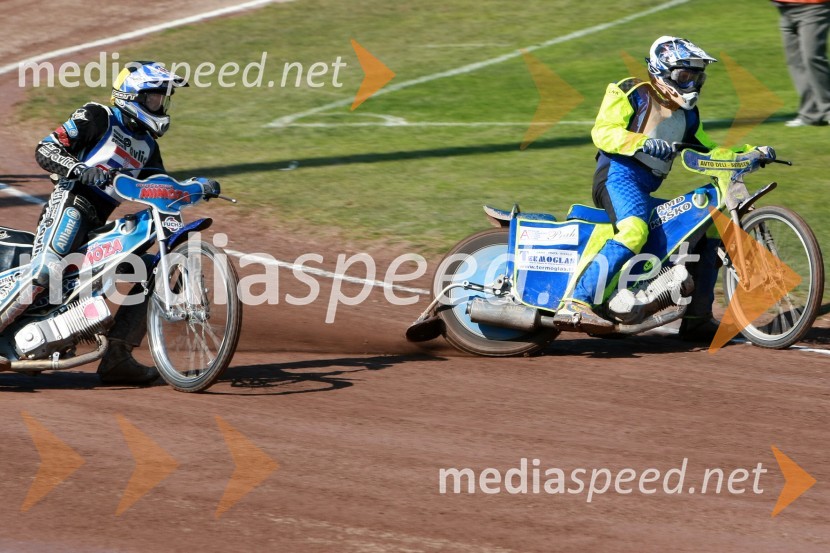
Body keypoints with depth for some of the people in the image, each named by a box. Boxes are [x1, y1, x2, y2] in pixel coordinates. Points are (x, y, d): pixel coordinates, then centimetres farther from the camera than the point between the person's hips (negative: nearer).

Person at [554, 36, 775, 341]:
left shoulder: (686, 114, 23)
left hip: (646, 190, 9)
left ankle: (697, 320, 15)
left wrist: (750, 153, 12)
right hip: (619, 173, -9)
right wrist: (643, 142, -27)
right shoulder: (633, 93, 0)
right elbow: (602, 131, -12)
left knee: (709, 232, 10)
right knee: (635, 230, -37)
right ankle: (575, 302, -45)